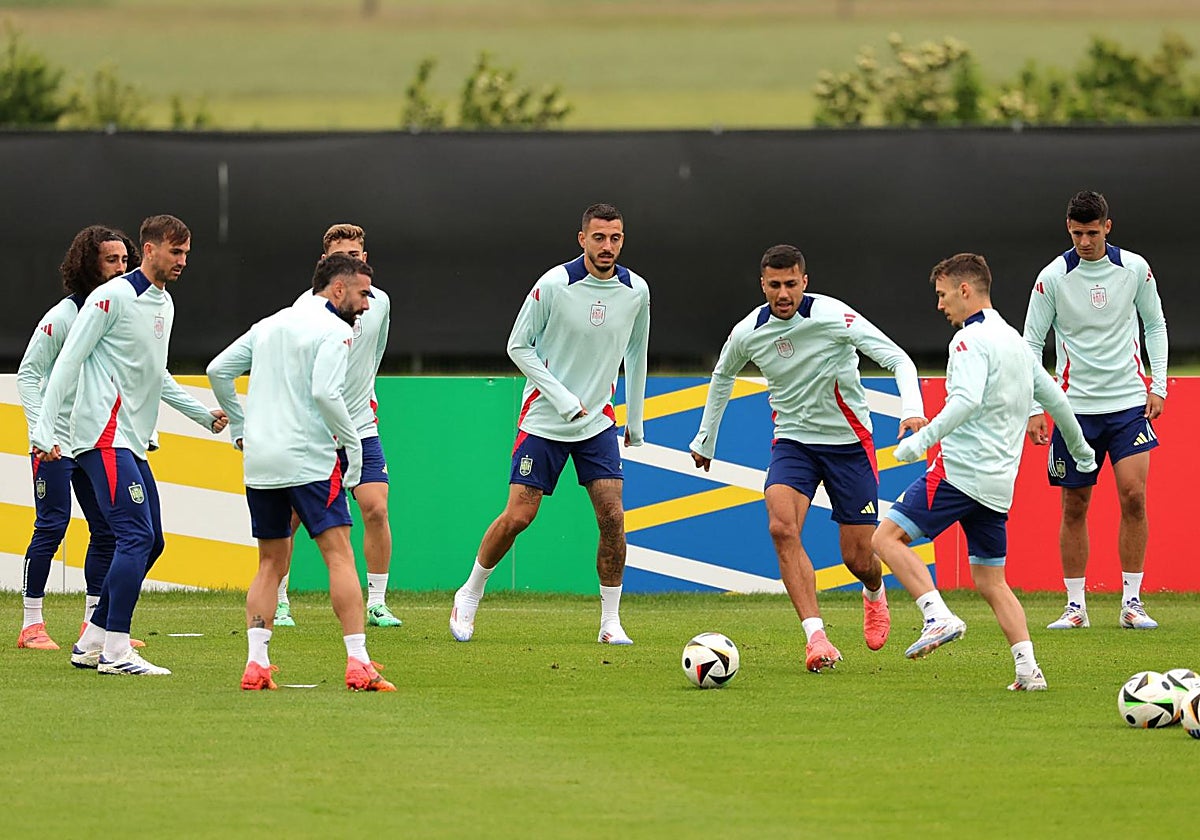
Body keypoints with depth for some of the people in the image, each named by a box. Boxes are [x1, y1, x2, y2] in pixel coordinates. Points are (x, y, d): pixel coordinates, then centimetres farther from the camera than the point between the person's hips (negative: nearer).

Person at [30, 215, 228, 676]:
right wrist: (45, 430, -18)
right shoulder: (113, 297, -11)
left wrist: (205, 414, 28)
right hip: (103, 437, -10)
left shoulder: (164, 303, 16)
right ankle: (116, 652, -14)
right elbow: (69, 361, -13)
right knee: (136, 537, -16)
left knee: (149, 541, 9)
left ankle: (92, 643, 16)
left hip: (132, 442, 10)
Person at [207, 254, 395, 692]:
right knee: (340, 556, -7)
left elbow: (218, 370, 16)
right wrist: (352, 445, -8)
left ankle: (256, 663, 2)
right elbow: (325, 392, -18)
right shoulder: (333, 331, -5)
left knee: (271, 564, 13)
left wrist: (241, 428, 23)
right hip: (308, 459, -7)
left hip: (259, 460, 7)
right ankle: (358, 664, -15)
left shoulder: (270, 325, 17)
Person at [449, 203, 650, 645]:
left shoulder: (635, 290, -1)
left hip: (598, 421, 3)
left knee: (612, 516, -9)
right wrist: (561, 398, -15)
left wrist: (635, 420, 17)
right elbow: (518, 346, -7)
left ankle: (611, 621, 1)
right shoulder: (554, 285, -14)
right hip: (543, 420, -3)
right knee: (517, 516, -5)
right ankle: (469, 596, 16)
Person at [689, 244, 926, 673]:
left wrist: (911, 409, -35)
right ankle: (815, 636, -27)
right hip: (793, 441, 3)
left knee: (859, 559, 1)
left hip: (849, 441, -2)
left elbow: (899, 360, -17)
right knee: (781, 527, -26)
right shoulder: (747, 332, -5)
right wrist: (705, 440, 23)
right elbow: (722, 376, 18)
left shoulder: (833, 316, -18)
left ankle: (875, 595, 41)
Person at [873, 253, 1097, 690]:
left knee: (888, 536, -9)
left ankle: (939, 616, -24)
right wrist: (1080, 450, 40)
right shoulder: (1015, 341, 18)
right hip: (999, 485, 9)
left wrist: (924, 438, -27)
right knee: (990, 581, 12)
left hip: (961, 469, -9)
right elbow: (1054, 398, 27)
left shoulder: (971, 339, -9)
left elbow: (967, 400, -25)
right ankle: (1028, 668, 0)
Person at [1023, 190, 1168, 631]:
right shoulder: (1053, 277, -6)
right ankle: (1076, 605, 12)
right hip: (1076, 406, 0)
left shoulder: (1135, 269, -1)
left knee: (1133, 497, -11)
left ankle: (1131, 603, -4)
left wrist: (1159, 386, 4)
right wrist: (1034, 408, -6)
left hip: (1130, 400, 0)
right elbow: (1031, 343, 0)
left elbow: (1155, 324, 12)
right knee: (1074, 508, 2)